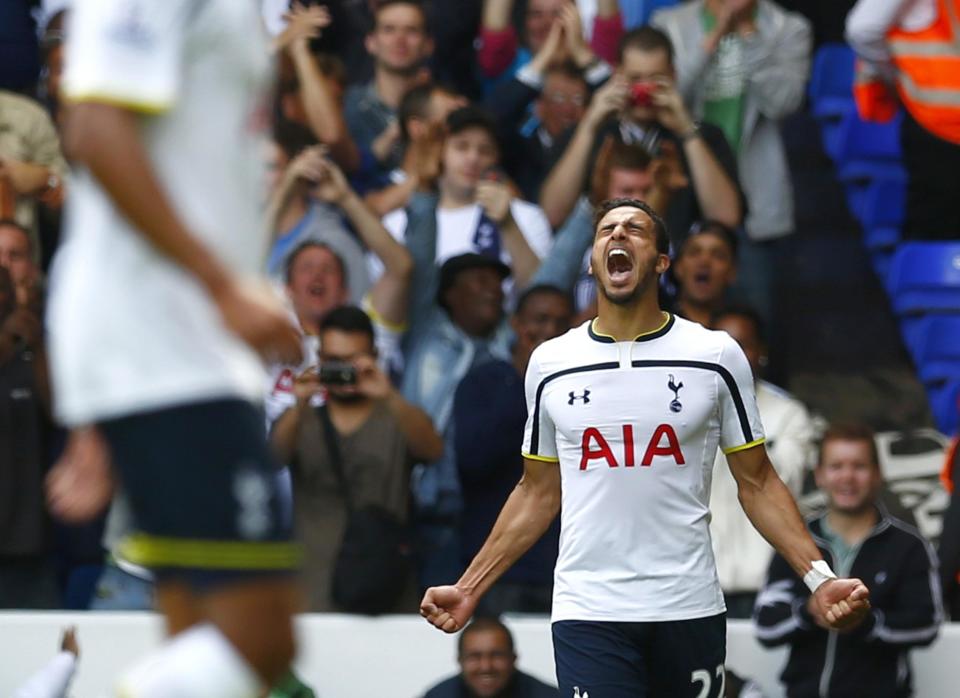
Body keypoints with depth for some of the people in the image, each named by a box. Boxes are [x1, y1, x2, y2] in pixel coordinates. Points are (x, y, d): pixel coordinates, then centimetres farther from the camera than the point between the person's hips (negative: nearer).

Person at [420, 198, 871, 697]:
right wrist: (469, 589, 8)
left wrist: (819, 578, -8)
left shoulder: (716, 356, 1)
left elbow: (757, 484, 4)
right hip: (587, 614, 0)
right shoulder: (550, 364, 6)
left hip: (690, 610, 0)